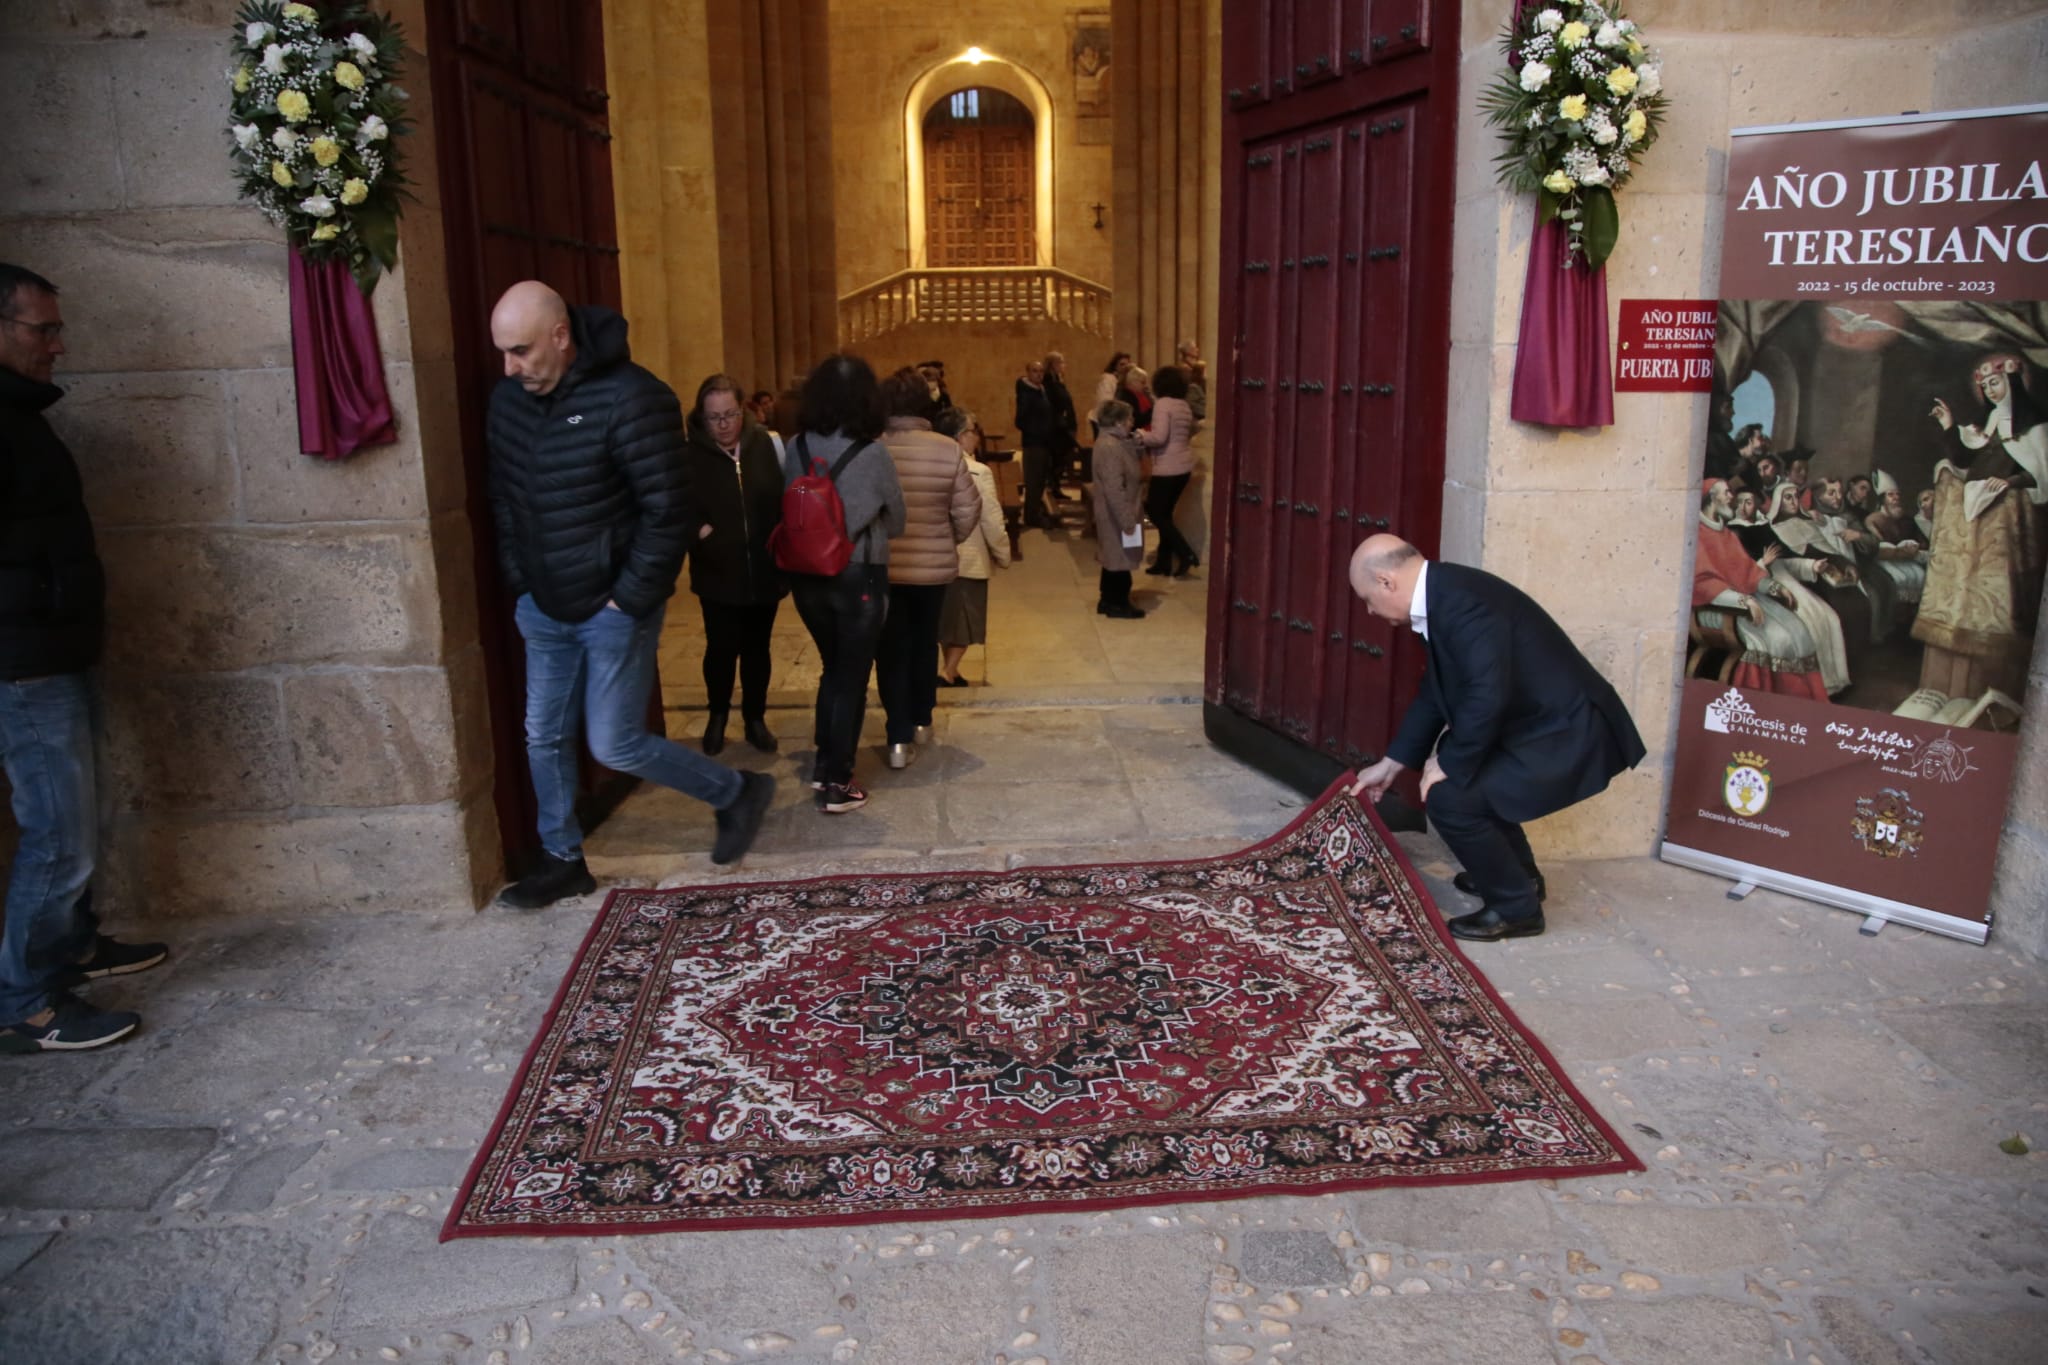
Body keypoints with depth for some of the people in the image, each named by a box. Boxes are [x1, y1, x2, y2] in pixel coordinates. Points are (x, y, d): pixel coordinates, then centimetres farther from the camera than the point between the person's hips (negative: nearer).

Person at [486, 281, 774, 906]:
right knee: (544, 737, 13)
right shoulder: (509, 397, 2)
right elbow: (504, 499, 14)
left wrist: (629, 600, -17)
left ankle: (738, 792, 18)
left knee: (616, 745, -2)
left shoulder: (630, 399, -21)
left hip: (614, 608, -7)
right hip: (544, 607, 7)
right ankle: (563, 859, 31)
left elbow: (666, 515, -20)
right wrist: (520, 583, 8)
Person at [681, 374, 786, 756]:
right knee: (722, 648, 4)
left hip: (764, 571, 2)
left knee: (757, 648, 14)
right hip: (718, 575, -2)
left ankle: (755, 718, 31)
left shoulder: (767, 445, -3)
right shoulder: (690, 456, -7)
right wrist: (700, 532, -25)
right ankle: (717, 715, 30)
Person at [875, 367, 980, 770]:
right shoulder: (947, 450, -10)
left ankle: (899, 738, 1)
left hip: (882, 565, -1)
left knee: (891, 649, 7)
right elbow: (968, 511, -6)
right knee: (924, 643, 20)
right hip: (933, 564, 1)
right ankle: (921, 722, 33)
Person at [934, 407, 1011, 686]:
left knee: (946, 616, 19)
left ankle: (949, 670, 27)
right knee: (965, 620, 7)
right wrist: (1003, 554, 0)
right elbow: (992, 521, -14)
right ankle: (948, 672, -4)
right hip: (969, 558, -5)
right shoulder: (978, 472, -16)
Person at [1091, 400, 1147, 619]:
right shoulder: (1110, 447, -25)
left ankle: (1108, 600, 28)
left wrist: (1137, 443, 11)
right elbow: (1115, 490, -28)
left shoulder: (1111, 441, 9)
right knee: (1120, 559, 1)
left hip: (1113, 514, 11)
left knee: (1113, 558, 18)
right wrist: (1127, 520, -27)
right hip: (1116, 515, -11)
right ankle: (1117, 604, 12)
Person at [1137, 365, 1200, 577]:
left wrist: (1140, 436, -6)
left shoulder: (1163, 404, -14)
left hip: (1168, 467, -8)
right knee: (1165, 513, 15)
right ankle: (1164, 563, 16)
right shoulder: (1185, 405, 10)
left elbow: (1159, 437, -22)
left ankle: (1186, 554, -6)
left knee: (1155, 512, 1)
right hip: (1184, 466, 8)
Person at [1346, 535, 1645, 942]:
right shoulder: (1443, 596, 8)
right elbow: (1435, 693, 18)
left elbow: (1487, 698, -30)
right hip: (1551, 724, 11)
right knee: (1464, 773, 24)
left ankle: (1516, 907, 4)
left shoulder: (1462, 602, -24)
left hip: (1568, 735, -11)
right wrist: (1392, 764, 24)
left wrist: (1448, 765, -15)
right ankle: (1519, 876, 38)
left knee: (1450, 797, -15)